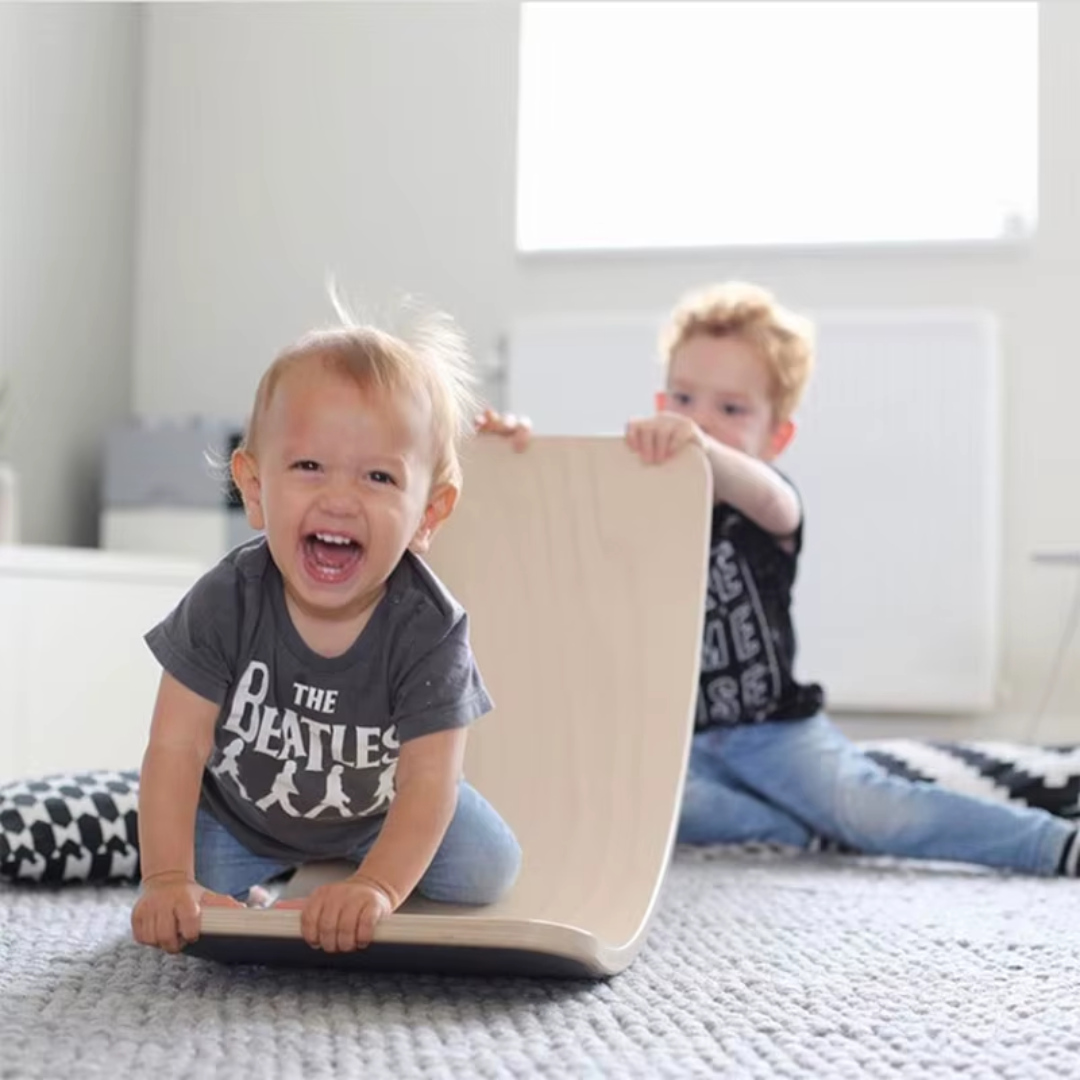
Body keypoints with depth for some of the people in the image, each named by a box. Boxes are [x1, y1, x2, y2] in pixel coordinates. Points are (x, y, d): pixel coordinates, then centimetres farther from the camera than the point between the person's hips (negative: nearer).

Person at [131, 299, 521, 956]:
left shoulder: (428, 630, -30)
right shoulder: (227, 603, -28)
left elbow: (428, 781, -32)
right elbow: (176, 746, -26)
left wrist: (378, 888, -48)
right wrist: (169, 879, -37)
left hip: (379, 808, 0)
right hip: (241, 809, 0)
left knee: (486, 871, -11)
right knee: (200, 896, -18)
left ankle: (353, 860, 19)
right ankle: (271, 865, 17)